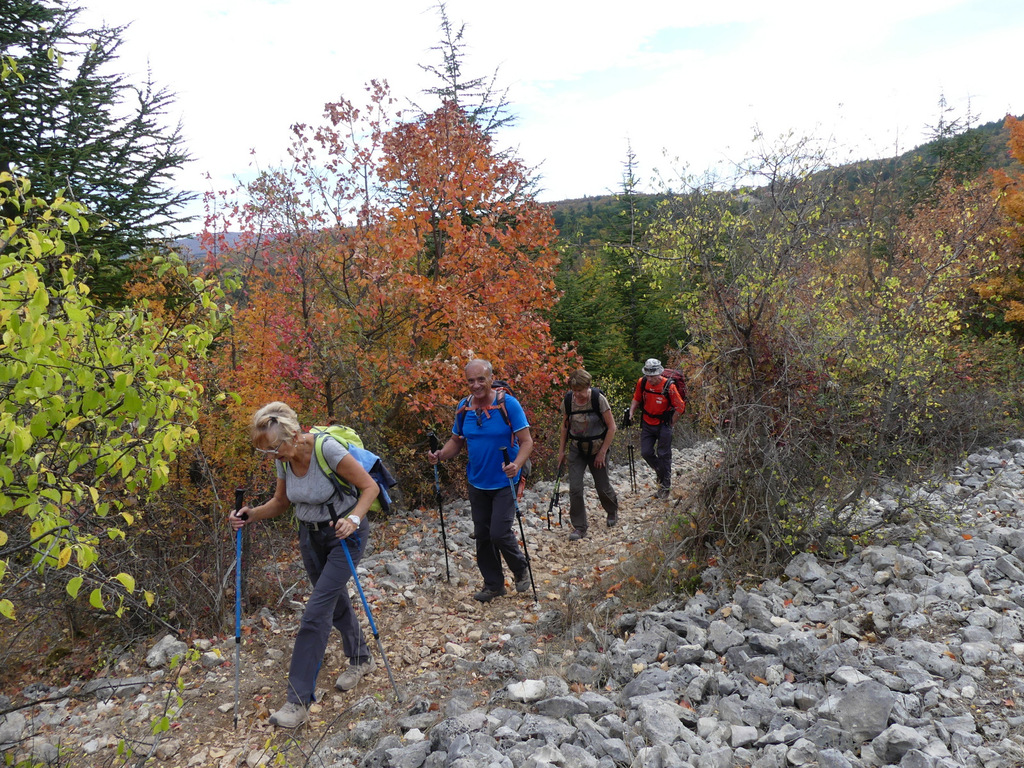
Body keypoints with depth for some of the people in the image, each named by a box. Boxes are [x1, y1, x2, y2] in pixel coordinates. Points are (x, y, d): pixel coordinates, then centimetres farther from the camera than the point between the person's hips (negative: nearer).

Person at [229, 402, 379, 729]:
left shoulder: (328, 449, -28)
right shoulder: (284, 460, -8)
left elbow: (369, 487, -20)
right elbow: (281, 502, 7)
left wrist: (353, 518, -34)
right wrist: (251, 515, -10)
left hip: (343, 532, -7)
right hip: (310, 535, 7)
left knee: (316, 612, -10)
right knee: (335, 602, 20)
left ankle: (299, 699, 0)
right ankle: (361, 658, 43)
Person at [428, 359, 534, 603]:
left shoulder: (508, 404, -15)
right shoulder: (464, 408, 0)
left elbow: (526, 441, -15)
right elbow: (456, 441, 11)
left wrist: (517, 465, -33)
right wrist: (441, 454, -10)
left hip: (504, 482, -5)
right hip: (477, 482, 5)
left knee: (499, 533, -12)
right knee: (482, 534, 11)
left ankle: (521, 568, 18)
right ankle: (493, 583, 29)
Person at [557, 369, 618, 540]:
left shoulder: (598, 399, -18)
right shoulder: (568, 401, -8)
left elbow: (611, 427, -12)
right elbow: (565, 426, 7)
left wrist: (602, 452, -12)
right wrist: (561, 450, 6)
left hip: (597, 449, -2)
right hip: (576, 450, 2)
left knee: (602, 486, 10)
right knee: (575, 489, -7)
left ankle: (613, 512, 43)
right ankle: (579, 528, 6)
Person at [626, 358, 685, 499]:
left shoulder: (669, 386, -20)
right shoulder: (642, 382, -8)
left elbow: (680, 407, -11)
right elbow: (636, 399, 10)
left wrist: (670, 425, -7)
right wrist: (630, 414, -1)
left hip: (663, 424, -4)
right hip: (647, 423, 4)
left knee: (663, 455, 3)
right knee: (646, 453, 1)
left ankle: (665, 485, 18)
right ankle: (661, 472, 29)